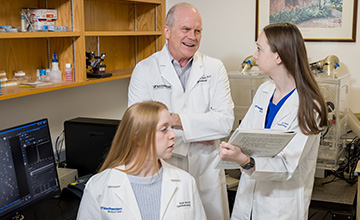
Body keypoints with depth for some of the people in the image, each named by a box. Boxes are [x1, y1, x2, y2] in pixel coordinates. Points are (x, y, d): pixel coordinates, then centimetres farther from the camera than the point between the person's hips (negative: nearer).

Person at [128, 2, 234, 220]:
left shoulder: (215, 68, 2)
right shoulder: (145, 70, -3)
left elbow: (226, 122, -8)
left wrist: (177, 120, -17)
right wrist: (198, 131, -12)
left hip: (206, 173, 2)